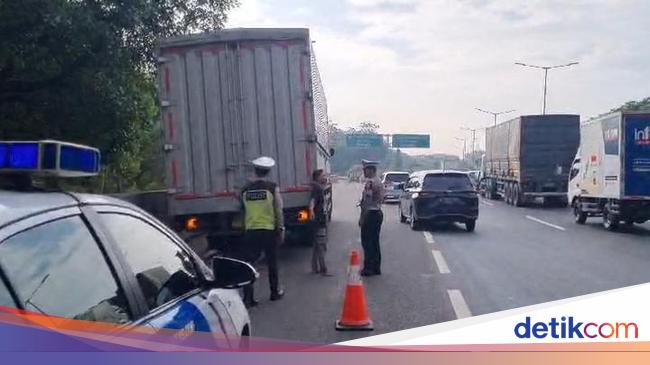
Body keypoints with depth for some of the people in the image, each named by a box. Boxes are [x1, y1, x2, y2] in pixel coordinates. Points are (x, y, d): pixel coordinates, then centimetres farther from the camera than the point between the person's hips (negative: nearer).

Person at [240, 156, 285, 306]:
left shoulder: (245, 189, 1)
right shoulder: (272, 187, -6)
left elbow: (244, 209, 11)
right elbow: (278, 210, -5)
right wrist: (281, 229, 0)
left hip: (250, 231, 2)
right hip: (269, 230, -1)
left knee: (249, 263, 5)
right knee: (272, 262, 13)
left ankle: (248, 297, 1)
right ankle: (275, 292, 25)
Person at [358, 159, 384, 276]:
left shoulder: (369, 182, -16)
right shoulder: (380, 182, 14)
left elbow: (365, 201, -19)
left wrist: (362, 217, -16)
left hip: (370, 214, -9)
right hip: (378, 213, 9)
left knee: (367, 242, -3)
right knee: (375, 241, 13)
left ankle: (368, 268, -1)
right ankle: (376, 268, 17)